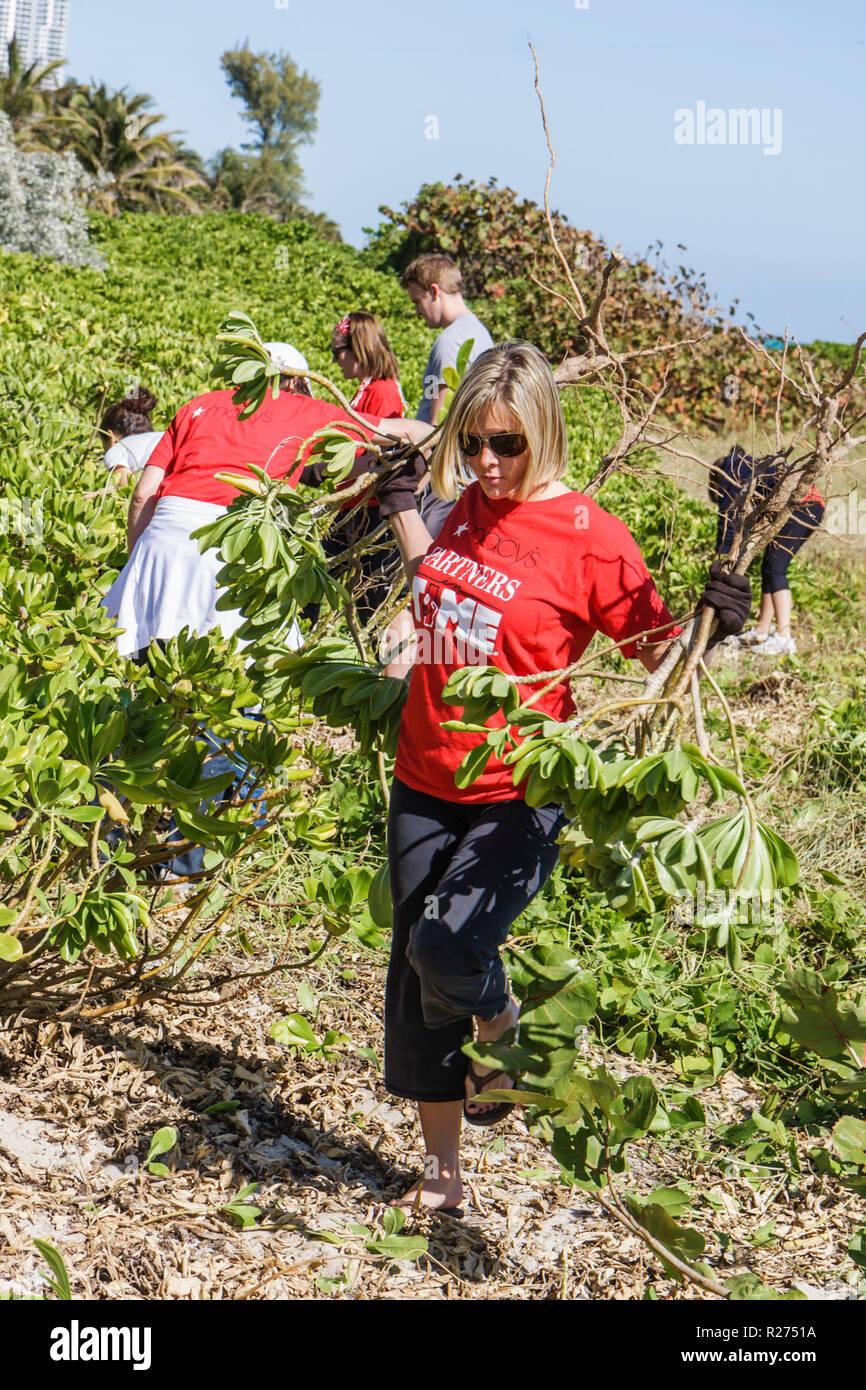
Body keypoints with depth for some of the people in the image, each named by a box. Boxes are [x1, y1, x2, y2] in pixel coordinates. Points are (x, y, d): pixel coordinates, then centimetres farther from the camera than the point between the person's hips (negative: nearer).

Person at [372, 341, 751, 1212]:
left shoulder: (586, 536, -12)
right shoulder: (470, 507, 5)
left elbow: (659, 653, -7)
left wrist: (712, 624, -26)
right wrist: (399, 502, 25)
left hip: (520, 793, -6)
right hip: (425, 783, 6)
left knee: (448, 945, -26)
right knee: (415, 978, 10)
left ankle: (501, 1028, 13)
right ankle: (440, 1174, 28)